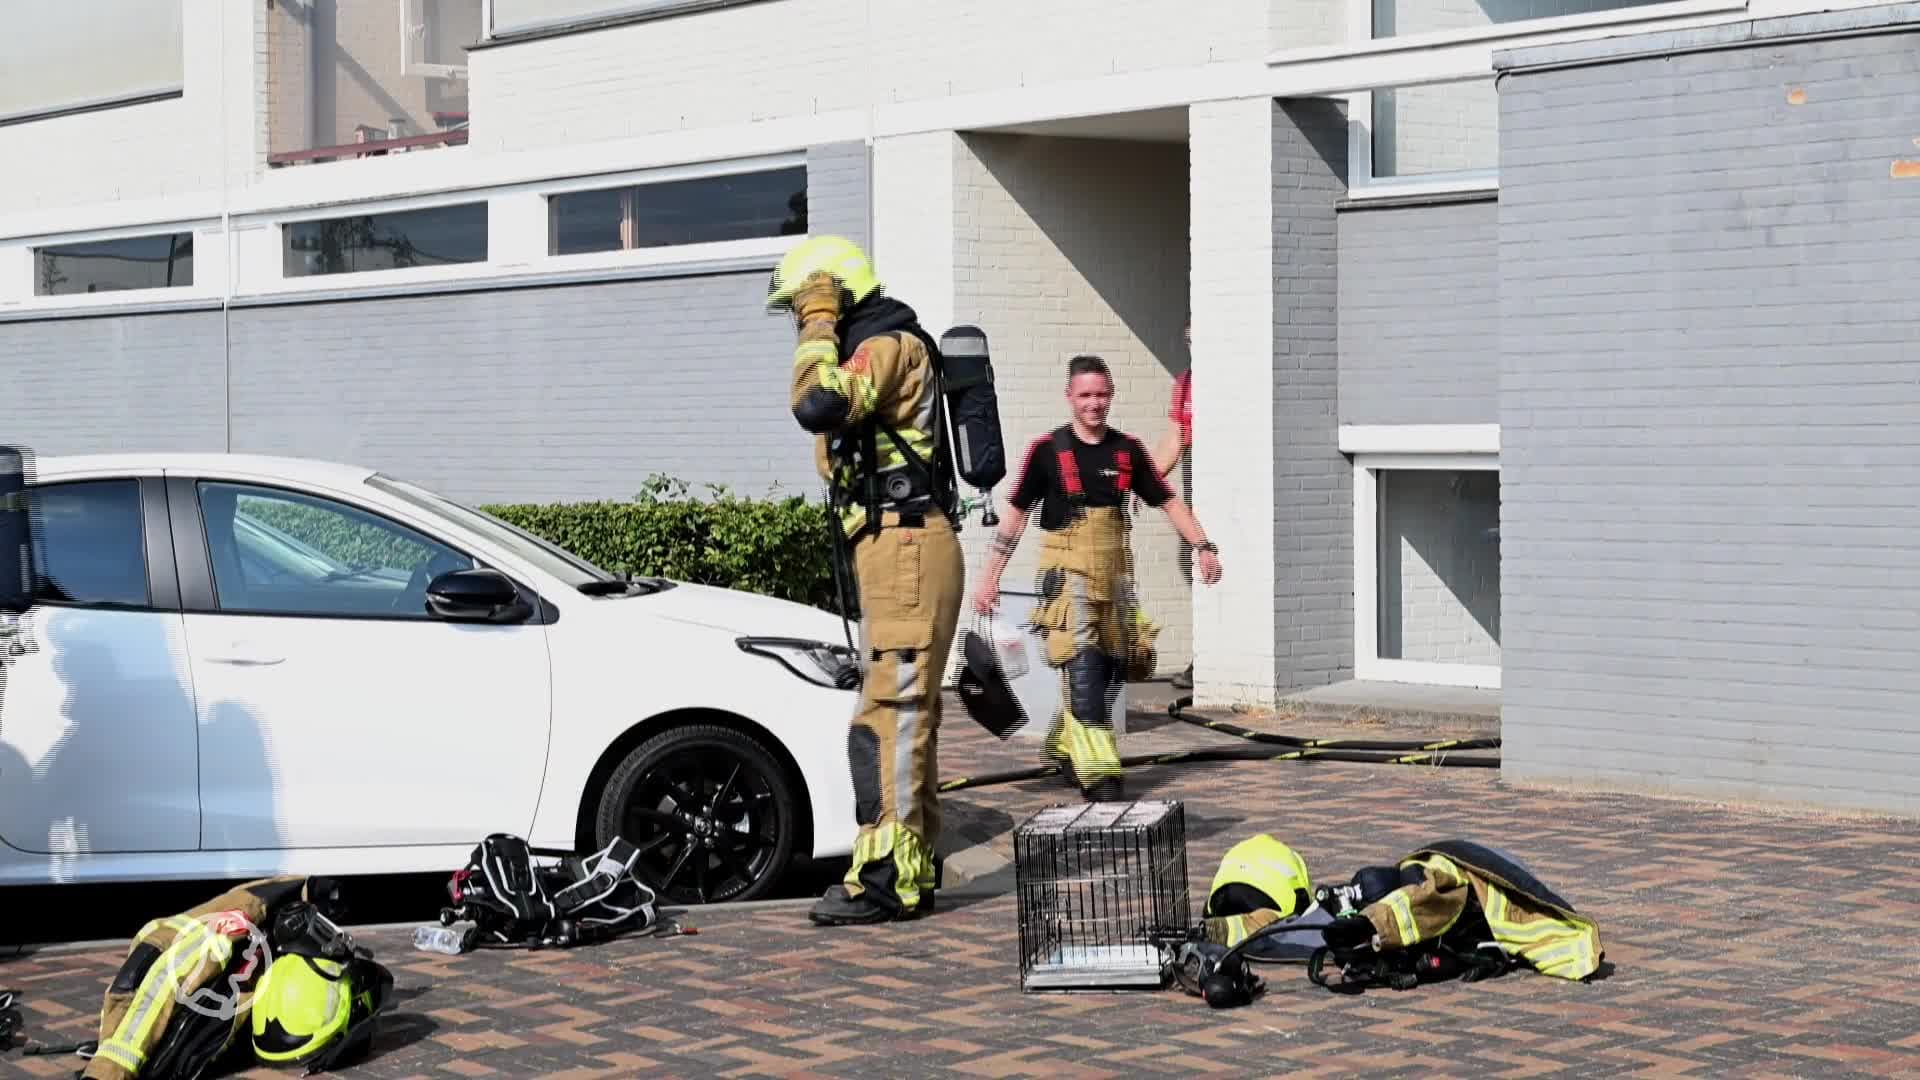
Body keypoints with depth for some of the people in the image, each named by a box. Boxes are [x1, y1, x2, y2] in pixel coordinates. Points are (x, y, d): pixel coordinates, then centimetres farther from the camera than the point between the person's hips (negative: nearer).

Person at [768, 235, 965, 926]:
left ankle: (884, 879, -14)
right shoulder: (877, 350, 22)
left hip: (906, 553, -11)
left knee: (890, 719, -13)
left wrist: (820, 331, -15)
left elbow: (815, 407, -27)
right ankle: (913, 871, 17)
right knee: (907, 718, 12)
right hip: (891, 556, 11)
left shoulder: (888, 345, -11)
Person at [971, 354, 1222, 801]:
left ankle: (1063, 748, 30)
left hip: (1116, 574, 5)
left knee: (1111, 672, 9)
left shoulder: (1128, 450, 8)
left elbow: (1168, 502, 14)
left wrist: (1203, 546, 2)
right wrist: (990, 576, 1)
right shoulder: (1048, 449, -2)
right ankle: (1097, 773, -19)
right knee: (1083, 670, -17)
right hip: (1068, 572, -5)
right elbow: (1016, 513, 3)